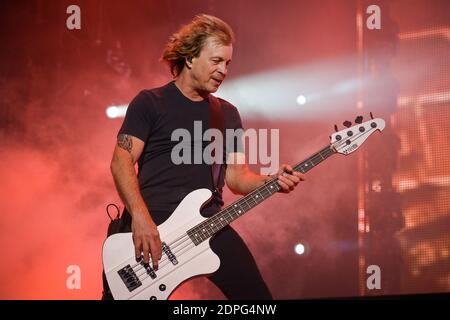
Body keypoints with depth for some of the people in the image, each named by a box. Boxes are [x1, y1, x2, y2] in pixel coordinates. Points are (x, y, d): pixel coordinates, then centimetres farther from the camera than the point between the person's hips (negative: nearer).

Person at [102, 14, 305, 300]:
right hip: (146, 224, -3)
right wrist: (140, 217, -21)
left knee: (255, 293, -6)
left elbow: (236, 175, 15)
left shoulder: (228, 114, 16)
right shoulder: (150, 103, 2)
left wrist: (270, 182, -6)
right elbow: (122, 161, -7)